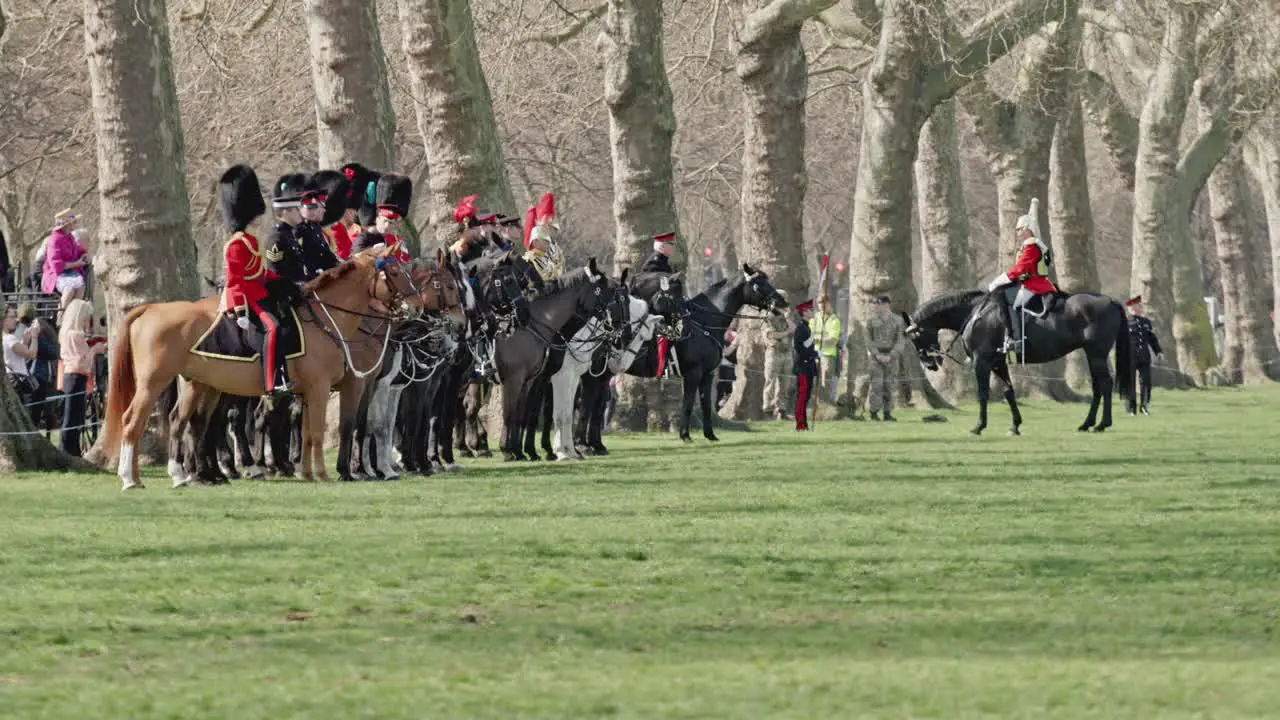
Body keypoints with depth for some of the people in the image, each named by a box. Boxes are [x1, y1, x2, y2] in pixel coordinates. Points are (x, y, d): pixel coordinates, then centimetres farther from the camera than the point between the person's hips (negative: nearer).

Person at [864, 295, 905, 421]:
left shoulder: (897, 321, -1)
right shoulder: (872, 320, 1)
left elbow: (899, 342, -4)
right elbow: (869, 340, -1)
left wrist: (890, 357, -16)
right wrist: (877, 355, -14)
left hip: (891, 356, 1)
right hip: (875, 355, -1)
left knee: (888, 385, 1)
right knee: (877, 384, -10)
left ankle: (887, 414, 5)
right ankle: (874, 413, -5)